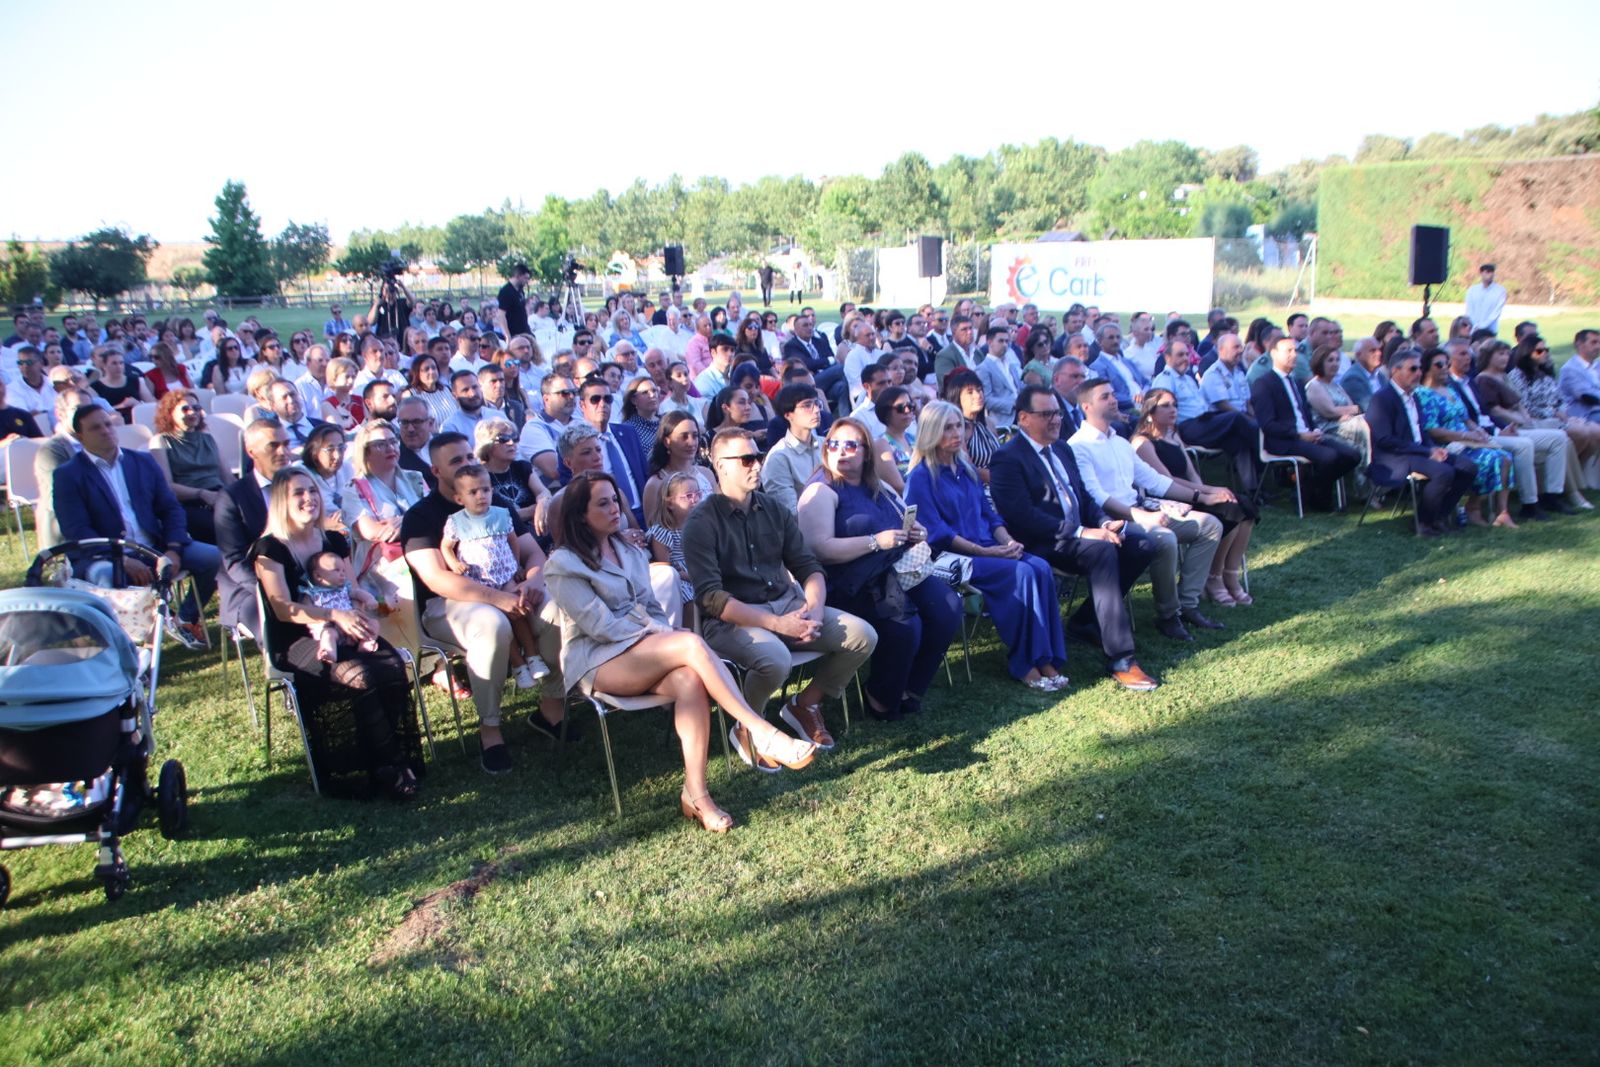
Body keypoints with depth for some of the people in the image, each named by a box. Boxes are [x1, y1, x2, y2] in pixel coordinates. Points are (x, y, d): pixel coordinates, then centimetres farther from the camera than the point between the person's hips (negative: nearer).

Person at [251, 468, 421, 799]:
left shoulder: (334, 541, 15)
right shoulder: (270, 548, -2)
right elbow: (283, 609, -12)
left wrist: (367, 619, -10)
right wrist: (335, 615, -27)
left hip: (343, 633, 5)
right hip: (295, 642, -5)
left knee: (394, 668, -27)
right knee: (360, 676, -33)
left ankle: (405, 756, -22)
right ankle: (387, 769, -23)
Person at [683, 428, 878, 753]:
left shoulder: (773, 510, 11)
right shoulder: (702, 523, -8)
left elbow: (809, 567, 11)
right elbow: (710, 597, -16)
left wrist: (815, 609, -11)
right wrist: (776, 623, -22)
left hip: (788, 604, 6)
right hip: (732, 619, -6)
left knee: (863, 636, -10)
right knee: (775, 658, -37)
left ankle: (805, 703, 11)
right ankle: (746, 728, -5)